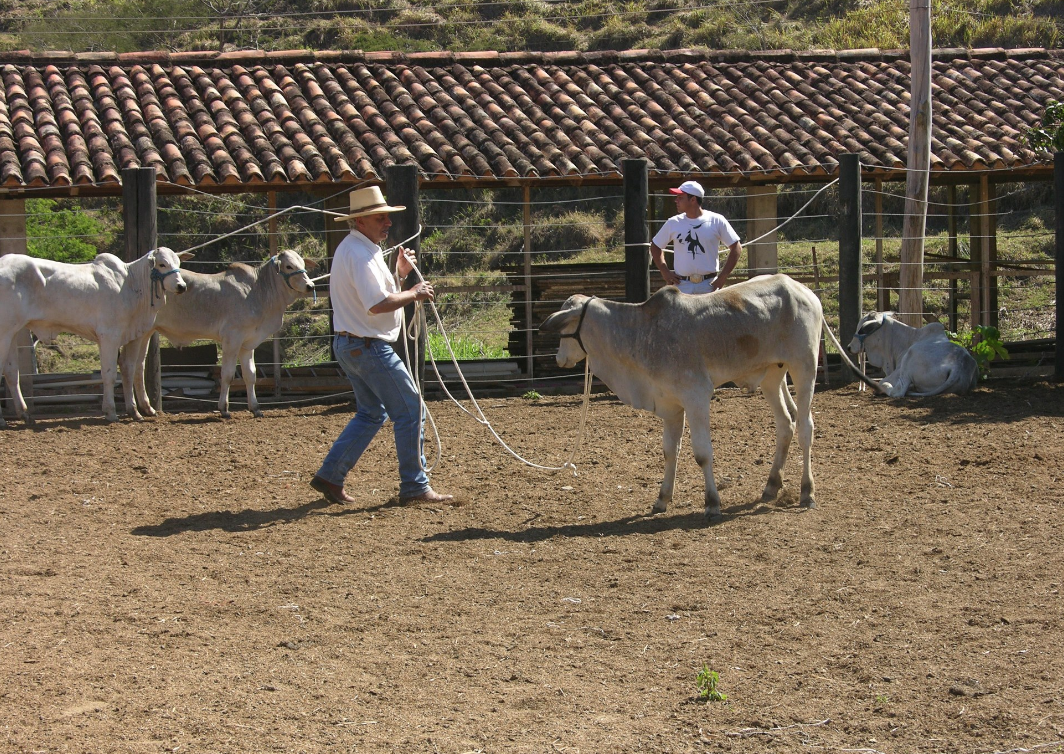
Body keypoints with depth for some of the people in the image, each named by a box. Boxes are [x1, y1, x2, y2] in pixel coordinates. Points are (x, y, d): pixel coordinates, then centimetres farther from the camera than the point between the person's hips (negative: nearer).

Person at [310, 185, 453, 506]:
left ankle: (330, 476, 16)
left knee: (371, 413, 19)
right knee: (409, 410, -2)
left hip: (349, 344, 11)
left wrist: (399, 273, 11)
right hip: (369, 347, -11)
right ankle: (414, 486, 4)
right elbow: (378, 304, -28)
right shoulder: (360, 254, -20)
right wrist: (414, 294, -16)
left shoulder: (355, 249, 14)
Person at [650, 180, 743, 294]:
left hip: (709, 285, -1)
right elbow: (655, 246, 19)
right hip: (682, 285, 1)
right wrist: (665, 272, 7)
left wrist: (723, 276, -3)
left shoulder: (717, 221, 0)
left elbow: (736, 247, 4)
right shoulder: (673, 223, 6)